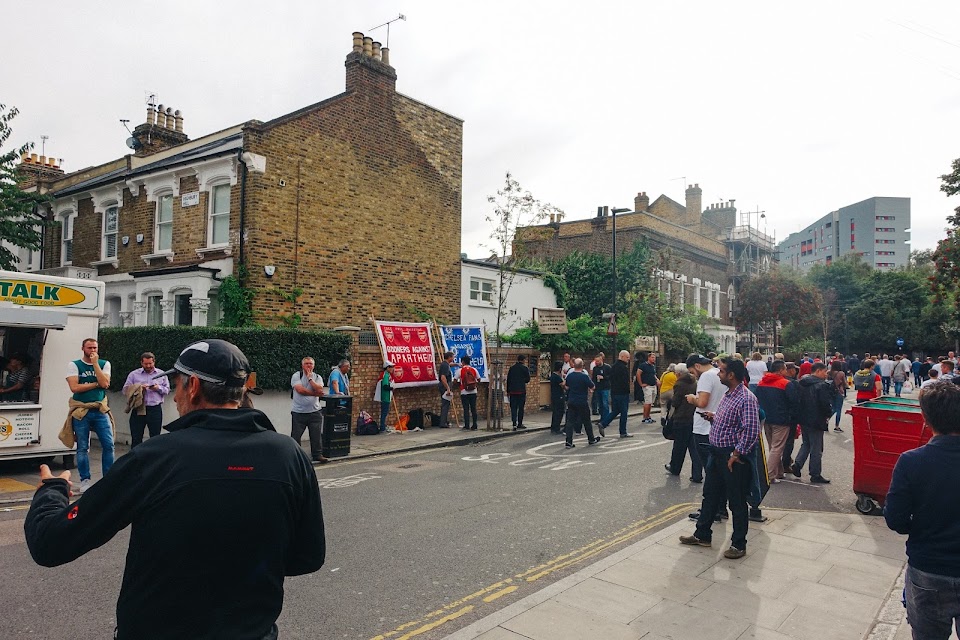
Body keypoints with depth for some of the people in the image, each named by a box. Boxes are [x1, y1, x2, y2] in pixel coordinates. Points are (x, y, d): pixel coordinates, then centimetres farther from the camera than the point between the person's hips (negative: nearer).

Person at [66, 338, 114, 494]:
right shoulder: (74, 365, 2)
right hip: (81, 411, -2)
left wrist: (95, 363, -7)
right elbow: (74, 387, -10)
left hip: (101, 410, 2)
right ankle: (85, 480, 14)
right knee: (83, 448, 4)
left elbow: (105, 384, -8)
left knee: (108, 445, -2)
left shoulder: (104, 364, 8)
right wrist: (96, 384, -6)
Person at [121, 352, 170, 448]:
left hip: (155, 409, 0)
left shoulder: (161, 374, 9)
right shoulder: (133, 374, 7)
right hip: (138, 409, 0)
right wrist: (138, 388, -13)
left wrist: (159, 388, -11)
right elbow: (125, 390, 4)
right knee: (136, 437, 4)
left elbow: (167, 390, 8)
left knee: (155, 437, 7)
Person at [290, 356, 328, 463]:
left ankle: (317, 454, 18)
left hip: (314, 411, 3)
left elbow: (320, 390, -9)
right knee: (295, 435, 4)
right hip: (298, 412, -2)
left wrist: (310, 378, -10)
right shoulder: (296, 376, -2)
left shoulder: (317, 377, 8)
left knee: (316, 435, 6)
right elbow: (300, 390, -16)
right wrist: (315, 393, -10)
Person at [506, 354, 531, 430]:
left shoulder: (512, 368, 7)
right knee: (521, 408, 8)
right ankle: (519, 424, 13)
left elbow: (508, 379, 9)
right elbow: (528, 379, -2)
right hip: (522, 390, -3)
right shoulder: (525, 368, -5)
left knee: (513, 407, 3)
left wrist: (508, 391, 15)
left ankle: (514, 424, -9)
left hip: (512, 391, 3)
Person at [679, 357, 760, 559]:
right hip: (716, 452, 10)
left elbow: (751, 431, -25)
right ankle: (702, 535, 32)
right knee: (710, 496, 18)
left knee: (737, 502, 5)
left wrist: (736, 455, -21)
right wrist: (714, 418, 4)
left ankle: (739, 545, 19)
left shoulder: (746, 399, -20)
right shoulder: (728, 394, 10)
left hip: (732, 456, -10)